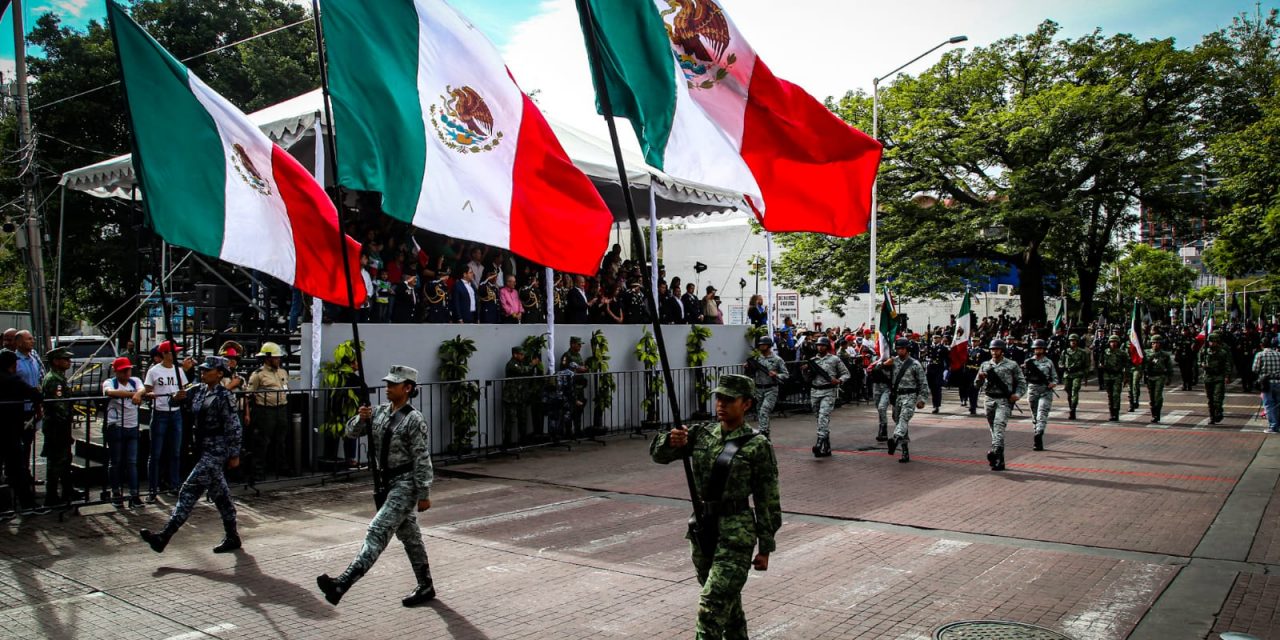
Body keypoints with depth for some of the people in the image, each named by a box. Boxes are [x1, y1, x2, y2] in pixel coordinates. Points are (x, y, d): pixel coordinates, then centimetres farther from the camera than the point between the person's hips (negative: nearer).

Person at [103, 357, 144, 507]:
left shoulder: (135, 381, 8)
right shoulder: (109, 382, -3)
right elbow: (110, 392, -27)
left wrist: (139, 394, -39)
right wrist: (132, 394, -40)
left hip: (132, 427, 3)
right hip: (115, 427, -3)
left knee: (132, 462, 3)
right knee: (115, 462, 7)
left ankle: (134, 495, 3)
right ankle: (116, 493, 20)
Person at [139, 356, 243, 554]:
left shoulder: (223, 396, -13)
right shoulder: (198, 390, 9)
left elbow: (233, 427, -12)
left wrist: (234, 454, -12)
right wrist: (178, 397, -1)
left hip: (216, 450, -9)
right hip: (204, 449, 9)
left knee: (190, 490, -10)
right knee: (219, 493, 13)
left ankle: (164, 537, -9)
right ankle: (232, 537, 22)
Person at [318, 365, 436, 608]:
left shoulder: (414, 420, -15)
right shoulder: (380, 411, 7)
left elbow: (422, 460, -16)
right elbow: (351, 432, 11)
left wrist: (424, 495, -16)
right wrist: (361, 418, -11)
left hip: (406, 484, -9)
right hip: (387, 482, 9)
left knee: (378, 531, -17)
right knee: (409, 535, 16)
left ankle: (342, 584, -25)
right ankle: (425, 586, 27)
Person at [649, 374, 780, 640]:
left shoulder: (757, 445, -9)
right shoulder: (701, 433, 4)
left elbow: (768, 500, -6)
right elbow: (657, 453, -1)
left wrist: (766, 548, -5)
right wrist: (670, 441, -24)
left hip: (736, 532, -5)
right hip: (702, 527, 6)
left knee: (712, 604, -10)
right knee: (727, 599, 20)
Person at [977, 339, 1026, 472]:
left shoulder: (1012, 365, 3)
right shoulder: (985, 365, 12)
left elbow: (1022, 382, 6)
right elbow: (978, 384, 12)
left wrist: (1018, 394, -11)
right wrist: (980, 377, -10)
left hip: (1004, 401, -4)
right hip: (990, 400, 4)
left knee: (999, 426, -22)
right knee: (993, 429, 8)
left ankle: (995, 451, -34)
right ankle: (999, 460, 16)